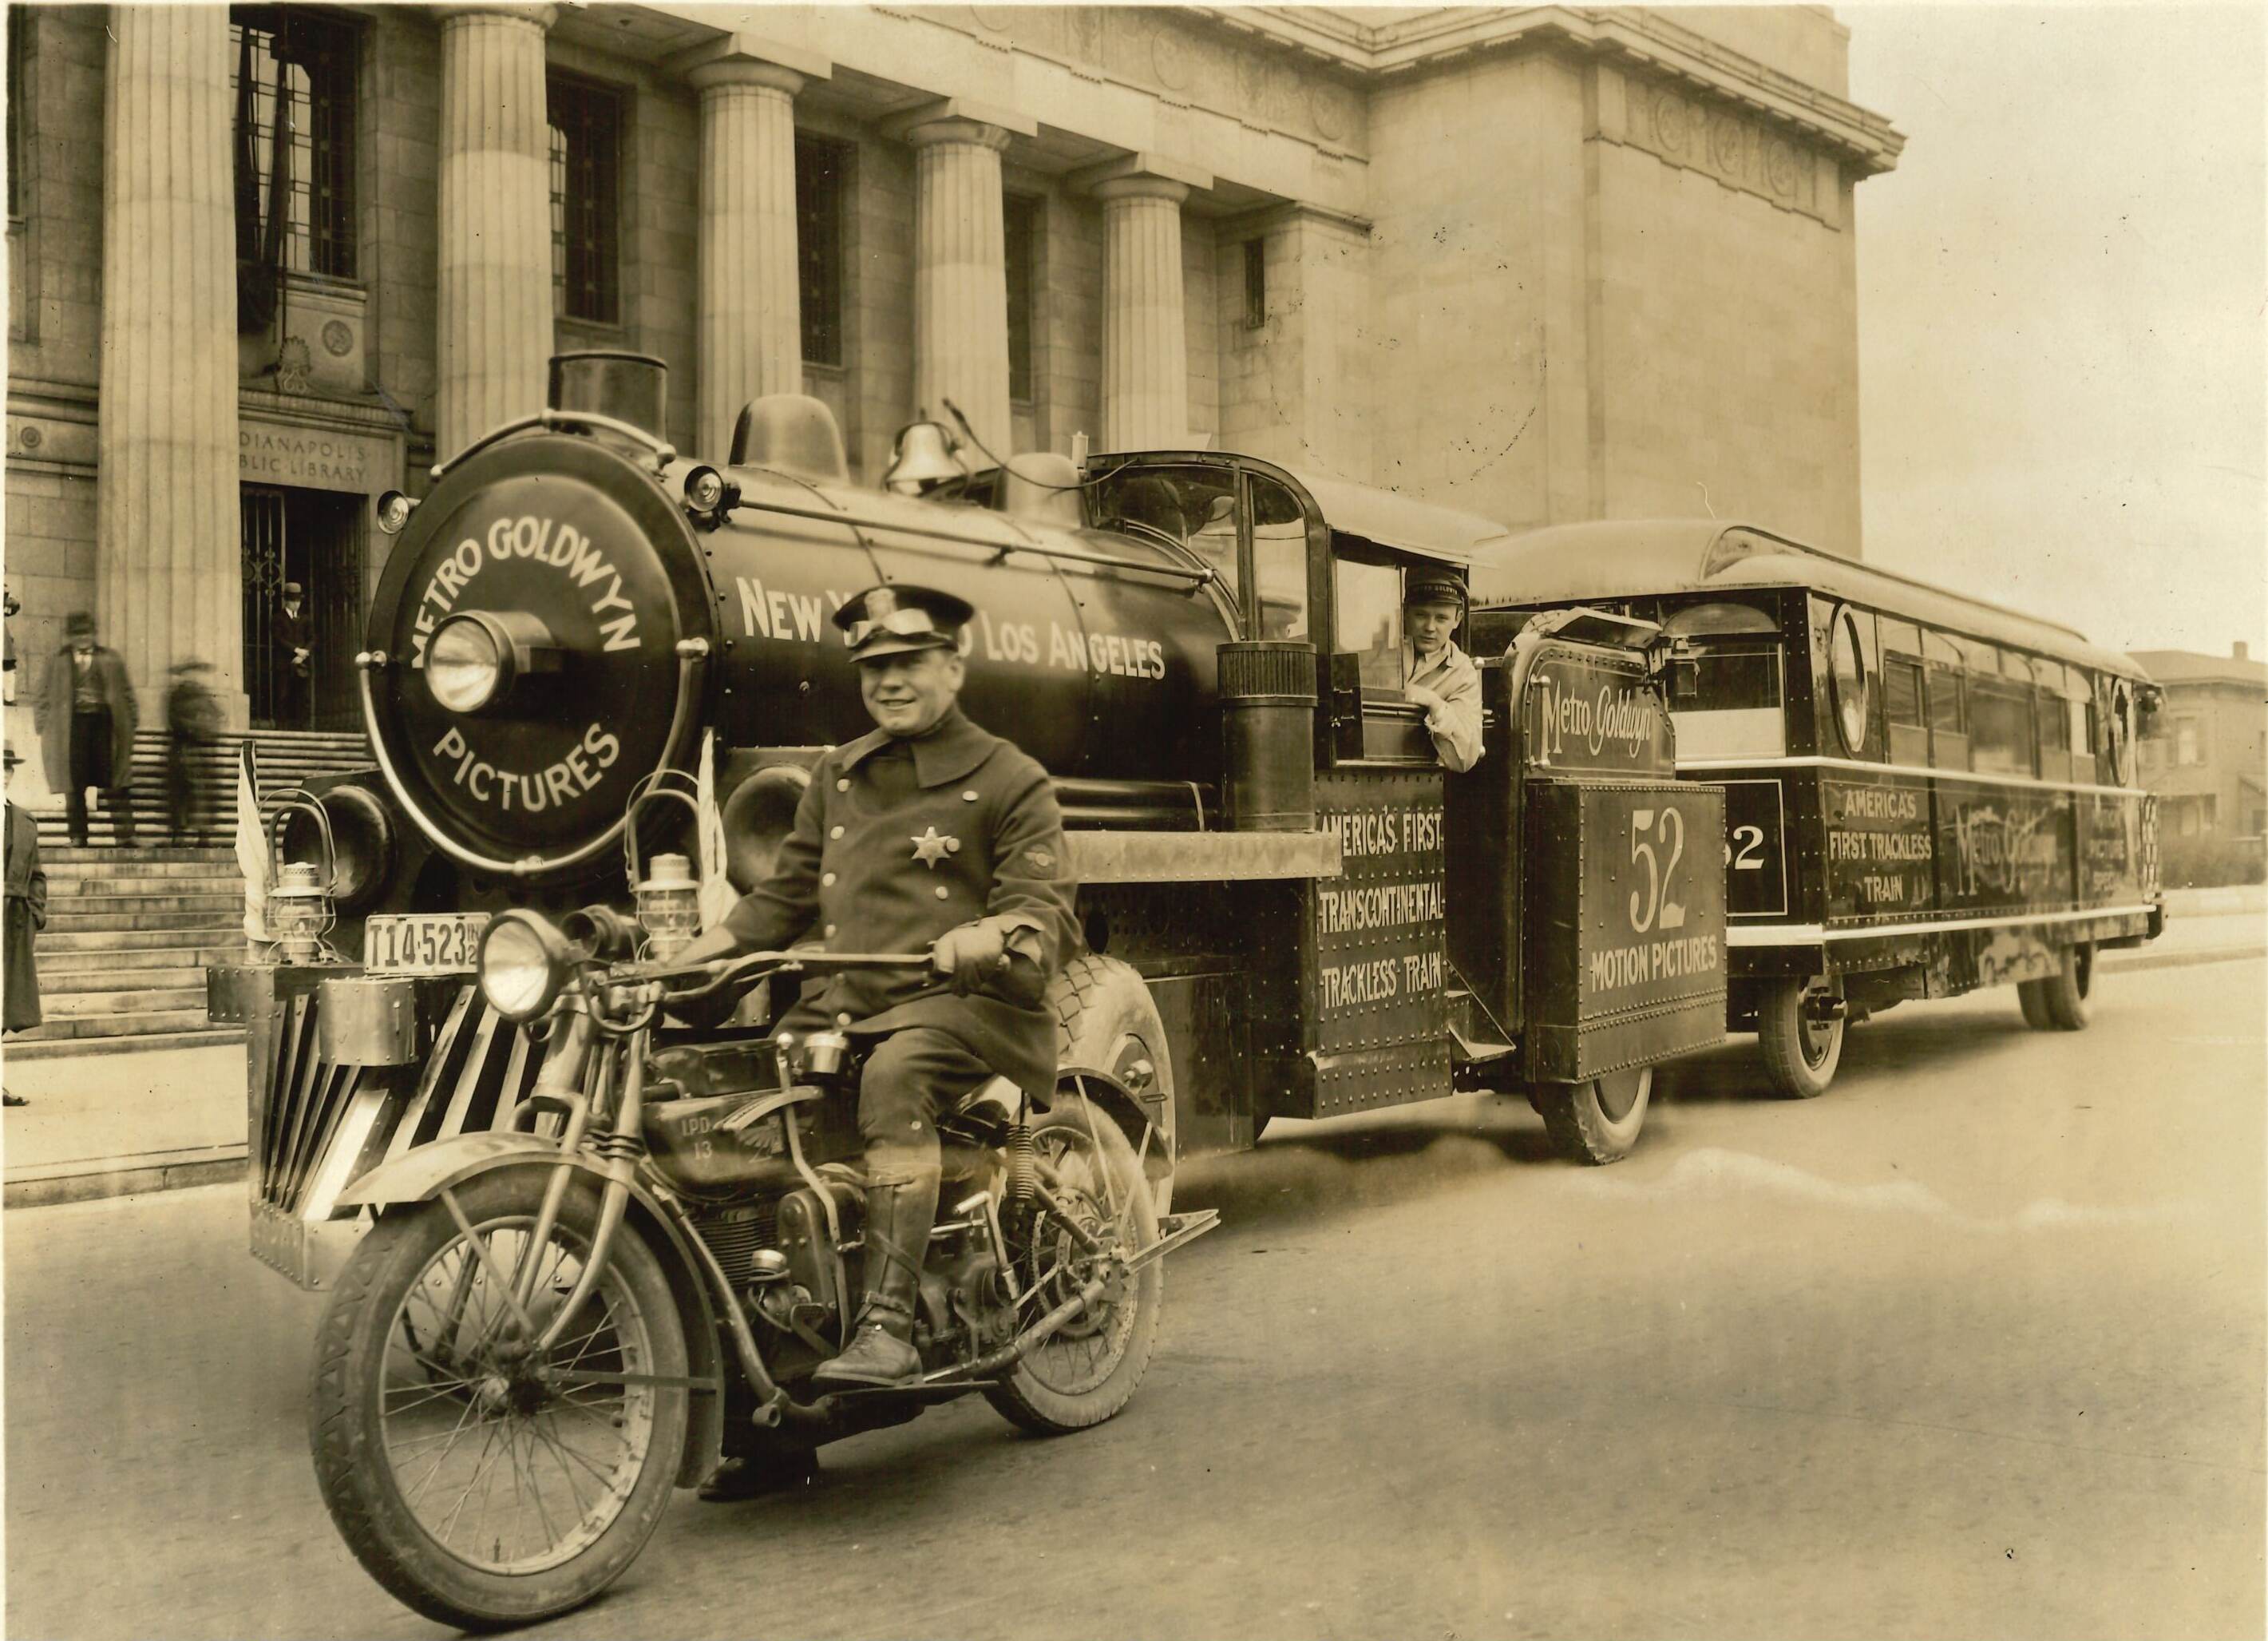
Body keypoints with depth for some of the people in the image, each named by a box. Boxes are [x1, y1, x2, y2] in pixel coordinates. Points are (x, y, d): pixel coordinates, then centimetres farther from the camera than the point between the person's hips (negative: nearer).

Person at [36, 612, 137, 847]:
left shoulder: (110, 659, 11)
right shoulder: (58, 662, 10)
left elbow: (126, 693, 11)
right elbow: (46, 697, 13)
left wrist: (128, 727, 5)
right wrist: (43, 729, 6)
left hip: (104, 723, 0)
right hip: (73, 724, 0)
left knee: (115, 784, -4)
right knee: (74, 785, 0)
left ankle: (125, 836, -4)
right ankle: (78, 837, 5)